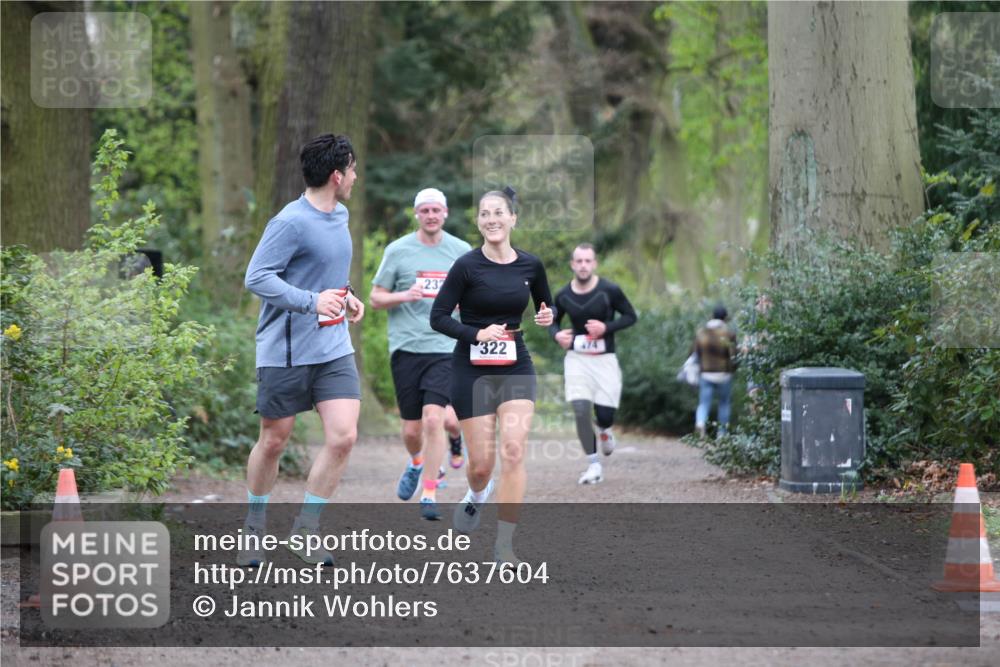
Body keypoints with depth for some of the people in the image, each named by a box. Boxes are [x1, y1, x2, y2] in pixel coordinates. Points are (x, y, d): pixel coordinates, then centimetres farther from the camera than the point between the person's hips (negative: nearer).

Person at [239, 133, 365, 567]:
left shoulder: (340, 215, 10)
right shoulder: (291, 222, -16)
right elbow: (256, 277, -20)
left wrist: (346, 297, 10)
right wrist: (311, 301, -26)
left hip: (333, 349, 6)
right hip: (285, 351, -6)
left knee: (343, 436, -8)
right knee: (273, 440, 7)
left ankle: (303, 532, 4)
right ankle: (254, 529, 28)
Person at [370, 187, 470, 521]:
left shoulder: (462, 252, 7)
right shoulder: (397, 250, 2)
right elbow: (375, 298, 5)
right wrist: (404, 296, -14)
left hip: (445, 347, 0)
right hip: (405, 347, 0)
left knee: (434, 418, -17)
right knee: (411, 428, 4)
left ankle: (429, 494, -8)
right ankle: (417, 463, 40)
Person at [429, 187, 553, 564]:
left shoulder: (531, 266, 2)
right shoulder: (467, 266, -9)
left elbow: (545, 306, 19)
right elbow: (438, 317, -8)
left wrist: (546, 317, -5)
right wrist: (477, 334, -22)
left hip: (516, 367, 2)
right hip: (472, 370, -2)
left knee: (513, 452, -15)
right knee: (481, 462, 2)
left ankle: (504, 547, -8)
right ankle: (476, 497, 41)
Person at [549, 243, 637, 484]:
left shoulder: (610, 291, -10)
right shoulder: (563, 296, -2)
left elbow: (630, 316, -1)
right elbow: (553, 321, 14)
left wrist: (606, 327, -17)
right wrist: (557, 334, -9)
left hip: (604, 359, -1)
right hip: (576, 358, 1)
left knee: (604, 415, -4)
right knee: (581, 411, -12)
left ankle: (604, 430, 36)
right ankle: (594, 465, 1)